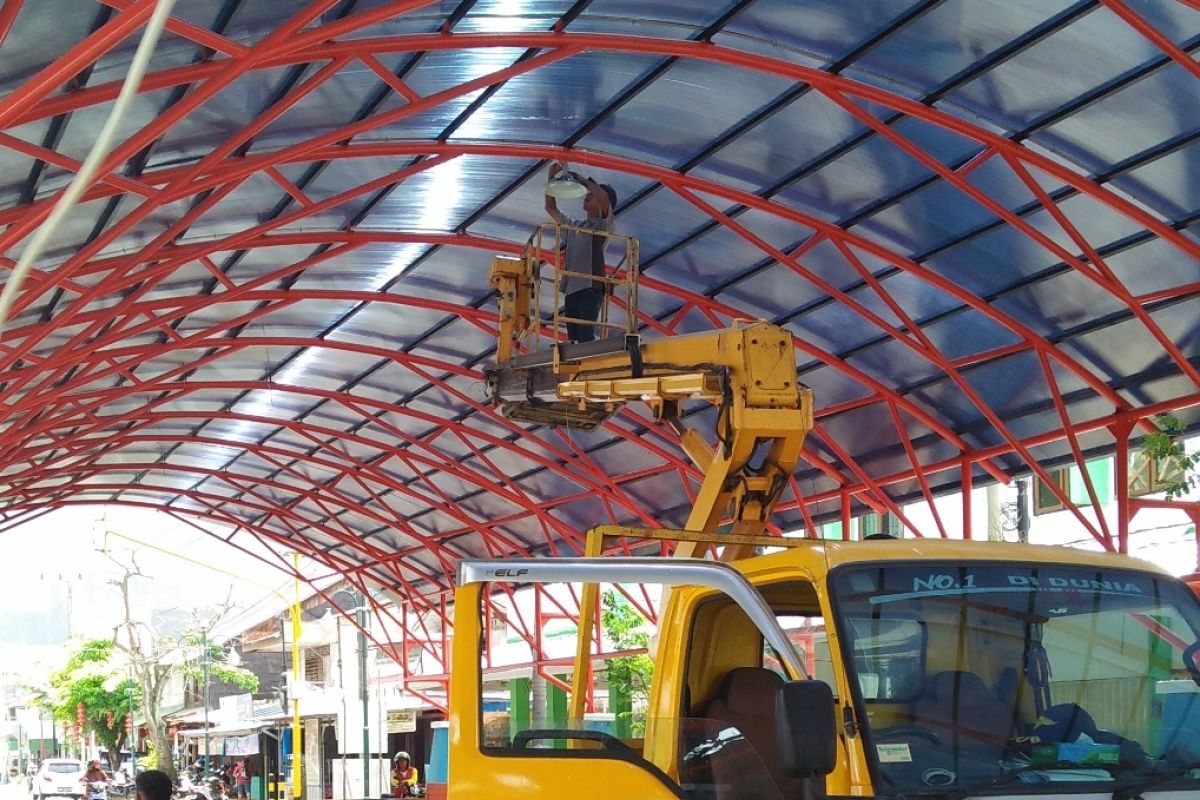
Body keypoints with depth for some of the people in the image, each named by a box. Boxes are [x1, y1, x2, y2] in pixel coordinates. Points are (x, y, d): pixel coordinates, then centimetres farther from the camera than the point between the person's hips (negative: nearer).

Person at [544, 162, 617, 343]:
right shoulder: (573, 226, 26)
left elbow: (604, 198, -13)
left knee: (585, 336, -20)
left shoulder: (603, 225, 6)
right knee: (573, 339, -1)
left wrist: (583, 180, 0)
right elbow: (551, 208, 32)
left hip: (590, 288, -7)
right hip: (571, 289, 7)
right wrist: (552, 178, 22)